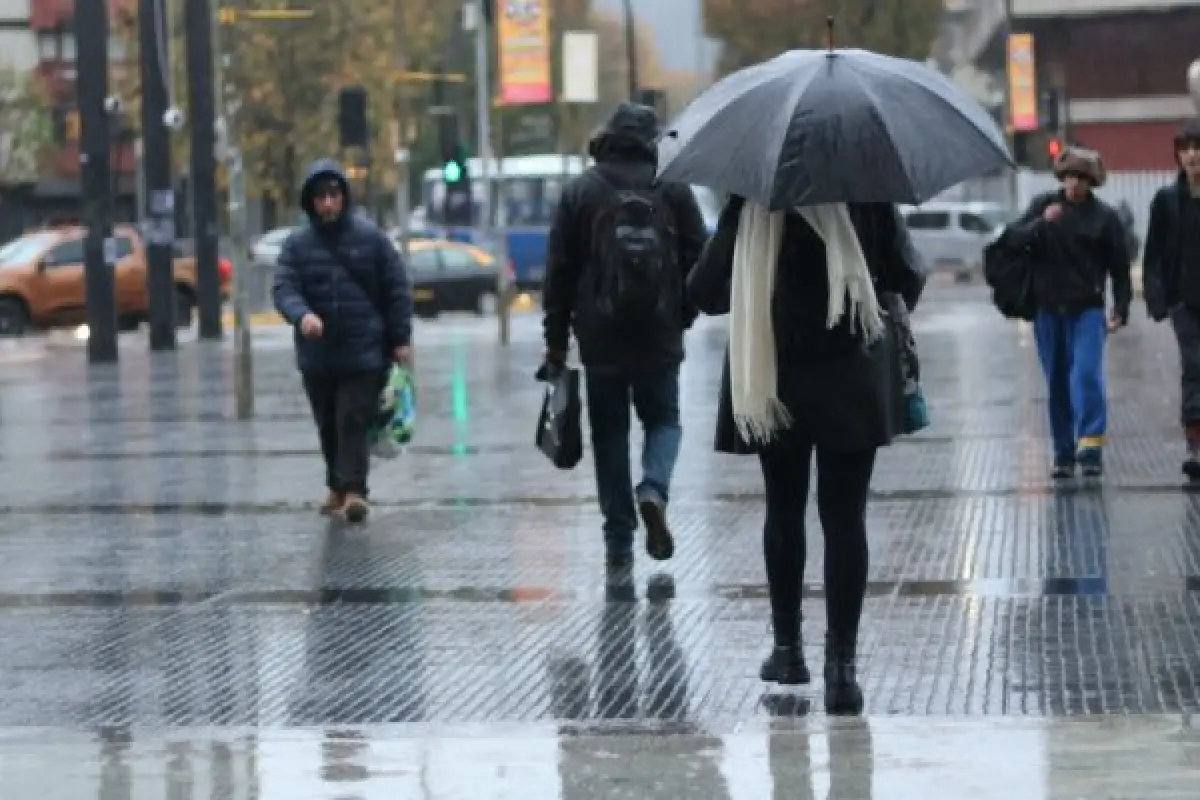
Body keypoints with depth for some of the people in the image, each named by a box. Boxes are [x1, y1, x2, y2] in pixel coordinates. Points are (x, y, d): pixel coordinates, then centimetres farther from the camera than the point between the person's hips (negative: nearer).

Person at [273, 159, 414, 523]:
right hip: (317, 355, 3)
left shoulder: (369, 236, 0)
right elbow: (284, 288, -8)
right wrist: (302, 315, -30)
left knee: (354, 421, -12)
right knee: (328, 425, 13)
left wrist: (401, 339, -2)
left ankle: (353, 489, -12)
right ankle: (338, 486, 27)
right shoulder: (297, 244, 2)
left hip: (363, 352, -3)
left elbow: (397, 288, 2)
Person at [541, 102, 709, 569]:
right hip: (660, 337, 0)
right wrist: (684, 315, 17)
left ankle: (619, 539, 5)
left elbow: (560, 269, 0)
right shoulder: (673, 189, 2)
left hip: (601, 337, 0)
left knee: (609, 430, 7)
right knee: (663, 419, 15)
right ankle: (653, 491, -14)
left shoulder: (580, 192, 1)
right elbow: (699, 256, 4)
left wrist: (556, 338, 4)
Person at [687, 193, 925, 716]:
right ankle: (841, 663, -10)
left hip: (772, 381, 1)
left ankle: (788, 648, 24)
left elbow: (704, 292, -3)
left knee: (783, 512, 16)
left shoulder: (749, 206, -7)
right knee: (844, 518, -1)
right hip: (849, 385, -1)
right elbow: (908, 280, 1)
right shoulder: (868, 198, -5)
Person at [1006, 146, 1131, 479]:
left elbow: (1120, 267, 4)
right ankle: (1063, 454, 14)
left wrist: (1120, 310, -3)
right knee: (1057, 384, 7)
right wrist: (1041, 223, -20)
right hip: (1048, 309, 3)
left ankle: (1091, 445, -19)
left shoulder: (1104, 217, 2)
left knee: (1086, 374, -18)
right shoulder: (1043, 205, 7)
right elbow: (1014, 238, -3)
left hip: (1087, 309, -3)